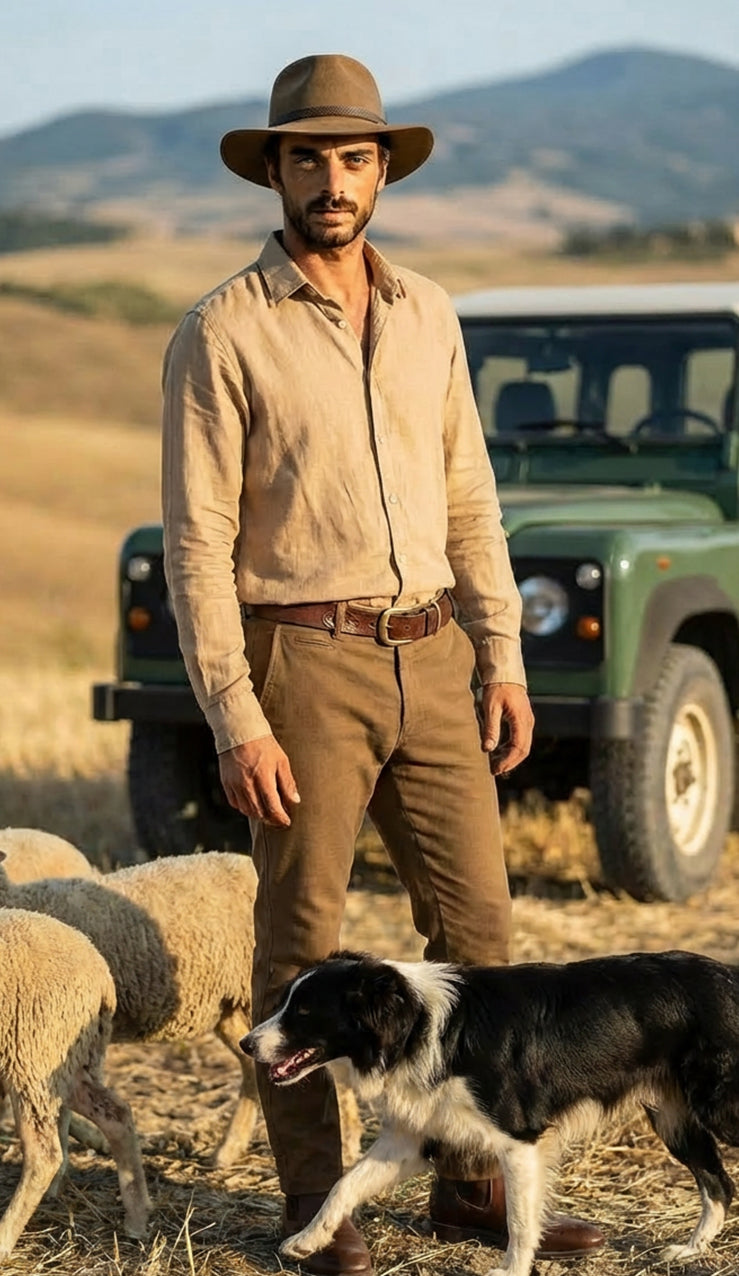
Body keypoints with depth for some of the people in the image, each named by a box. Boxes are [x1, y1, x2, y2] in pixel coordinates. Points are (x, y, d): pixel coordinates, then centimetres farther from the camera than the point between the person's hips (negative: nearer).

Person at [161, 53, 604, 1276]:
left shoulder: (426, 313, 9)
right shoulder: (221, 333, -8)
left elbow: (468, 498, 14)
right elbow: (196, 542, -10)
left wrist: (502, 659, 7)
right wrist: (234, 723, -15)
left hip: (428, 663, 5)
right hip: (303, 666, -5)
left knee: (475, 921, 6)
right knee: (302, 941, 4)